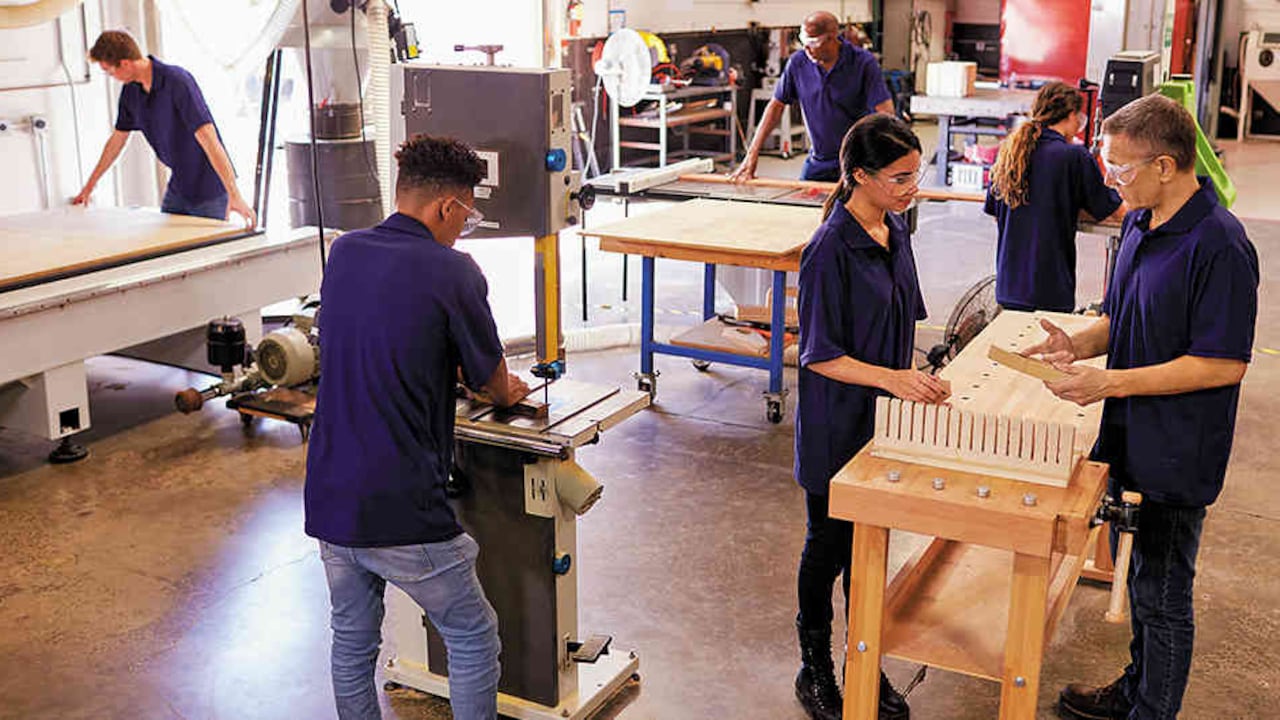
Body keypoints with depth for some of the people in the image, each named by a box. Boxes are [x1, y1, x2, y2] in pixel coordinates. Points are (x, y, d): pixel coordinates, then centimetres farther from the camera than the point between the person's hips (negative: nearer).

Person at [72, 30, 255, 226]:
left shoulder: (177, 82, -23)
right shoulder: (131, 91, 2)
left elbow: (208, 139, -31)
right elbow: (118, 139, 18)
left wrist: (234, 195, -38)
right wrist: (90, 185, 26)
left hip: (210, 190, -8)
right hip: (178, 187, 8)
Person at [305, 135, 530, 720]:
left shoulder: (344, 253, 6)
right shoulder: (452, 271, -13)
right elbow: (492, 380, 2)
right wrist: (506, 391, 25)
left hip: (329, 498, 7)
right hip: (402, 512, -7)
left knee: (352, 641, 22)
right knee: (473, 639, 12)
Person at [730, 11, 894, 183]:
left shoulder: (864, 62, -13)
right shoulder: (798, 63, -2)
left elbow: (885, 113, -18)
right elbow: (777, 106, 5)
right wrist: (752, 155, -1)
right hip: (818, 162, 4)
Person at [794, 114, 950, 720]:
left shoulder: (894, 233, 5)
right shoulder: (830, 249, -20)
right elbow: (819, 355, -19)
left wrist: (914, 379, 10)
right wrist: (888, 378, -29)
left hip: (885, 420, 7)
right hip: (837, 426, -7)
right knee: (830, 547, 8)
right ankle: (815, 671, 26)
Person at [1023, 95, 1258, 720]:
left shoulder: (1219, 244, -23)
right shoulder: (1138, 223, 5)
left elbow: (1224, 363, -23)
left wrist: (1111, 382, -24)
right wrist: (1080, 344, -4)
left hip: (1178, 457, -9)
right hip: (1130, 437, 9)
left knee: (1162, 594, 7)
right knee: (1137, 575, 23)